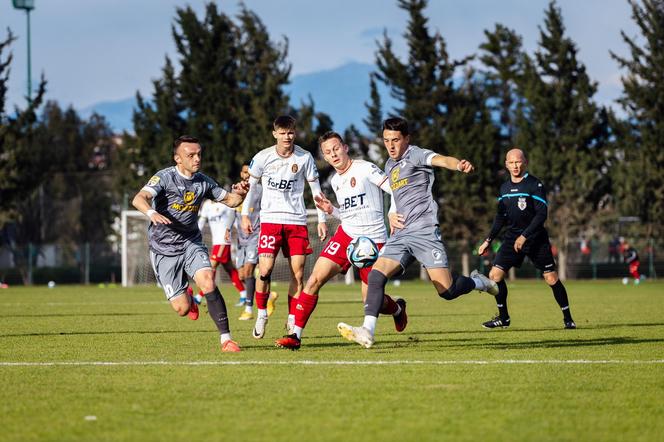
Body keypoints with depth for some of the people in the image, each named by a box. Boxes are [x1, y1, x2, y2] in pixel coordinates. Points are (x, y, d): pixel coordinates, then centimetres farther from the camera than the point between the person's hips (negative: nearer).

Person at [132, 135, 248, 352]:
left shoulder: (203, 182, 1)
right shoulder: (165, 177, -14)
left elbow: (229, 200, 13)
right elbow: (139, 199, -29)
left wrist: (240, 194, -12)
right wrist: (152, 213, -52)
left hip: (191, 243, 3)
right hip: (164, 248, -3)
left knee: (208, 283, -25)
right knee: (182, 308, -5)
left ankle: (226, 338, -20)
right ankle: (188, 299, 35)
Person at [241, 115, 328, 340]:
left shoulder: (305, 158, 0)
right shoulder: (263, 157, -2)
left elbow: (315, 189, 8)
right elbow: (249, 185, 9)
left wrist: (322, 220, 5)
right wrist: (245, 215, 4)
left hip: (297, 220, 1)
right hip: (270, 219, -1)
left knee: (298, 272, -2)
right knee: (265, 269, -14)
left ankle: (293, 321, 8)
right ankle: (261, 314, 5)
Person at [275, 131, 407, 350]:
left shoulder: (365, 168, -9)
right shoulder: (335, 180, 13)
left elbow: (395, 190, -12)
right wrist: (330, 210, 5)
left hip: (373, 239, -5)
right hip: (345, 234, 5)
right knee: (315, 278, -13)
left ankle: (397, 308, 36)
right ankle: (296, 334, -11)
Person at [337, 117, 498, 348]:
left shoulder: (415, 155, -3)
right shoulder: (389, 165, 21)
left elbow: (440, 160, -26)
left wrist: (459, 165, -47)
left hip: (424, 231, -7)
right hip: (401, 235, 7)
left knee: (446, 290, -11)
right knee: (376, 275, -14)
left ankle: (478, 282, 21)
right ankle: (367, 331, -21)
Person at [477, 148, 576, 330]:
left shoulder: (535, 185, -9)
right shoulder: (504, 188, 9)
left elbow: (542, 214, -15)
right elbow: (500, 217, 18)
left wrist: (524, 236, -20)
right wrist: (488, 240, 14)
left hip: (536, 239, -5)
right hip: (512, 238, 5)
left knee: (551, 278, -7)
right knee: (495, 275, -5)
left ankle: (568, 318, 6)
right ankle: (503, 317, 9)